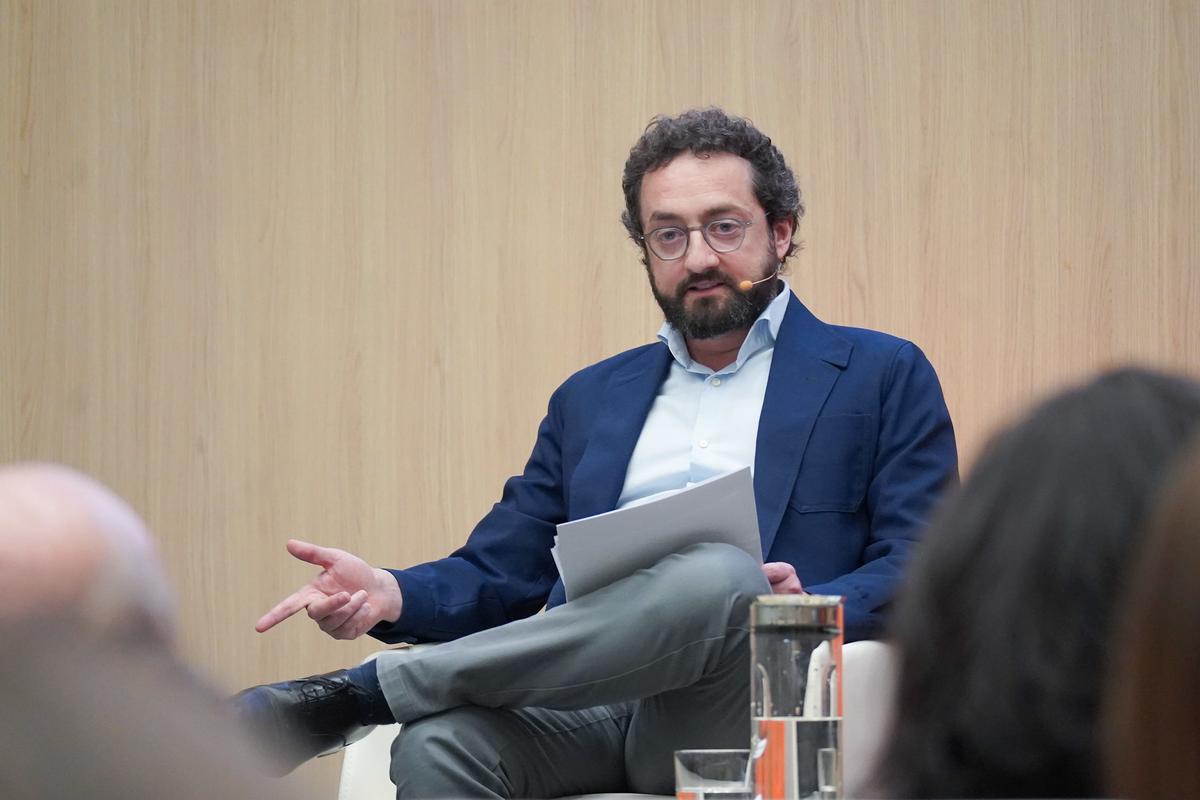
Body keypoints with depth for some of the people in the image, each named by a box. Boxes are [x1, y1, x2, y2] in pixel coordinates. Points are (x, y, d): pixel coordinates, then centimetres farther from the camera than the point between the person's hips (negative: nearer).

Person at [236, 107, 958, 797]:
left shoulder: (884, 377, 14)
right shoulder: (592, 399, 28)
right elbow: (499, 575, 21)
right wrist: (388, 596, -2)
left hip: (735, 719, -2)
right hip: (587, 714, 3)